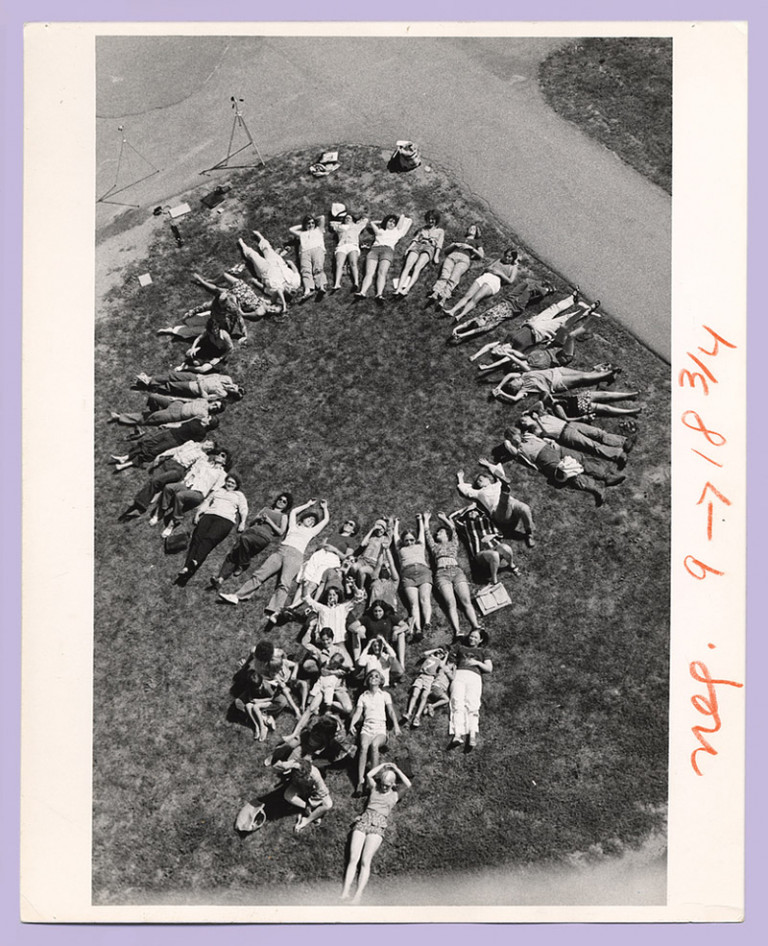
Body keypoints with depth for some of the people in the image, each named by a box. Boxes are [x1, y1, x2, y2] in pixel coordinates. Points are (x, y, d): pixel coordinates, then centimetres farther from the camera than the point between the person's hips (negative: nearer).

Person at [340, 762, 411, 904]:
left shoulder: (395, 795, 18)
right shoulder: (374, 788, 23)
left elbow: (408, 784, 3)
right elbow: (369, 775, 7)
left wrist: (396, 769, 10)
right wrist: (383, 765, 14)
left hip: (378, 825, -1)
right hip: (363, 820, 2)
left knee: (365, 861, -19)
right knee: (353, 859, -16)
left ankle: (358, 895, -26)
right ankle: (345, 892, -24)